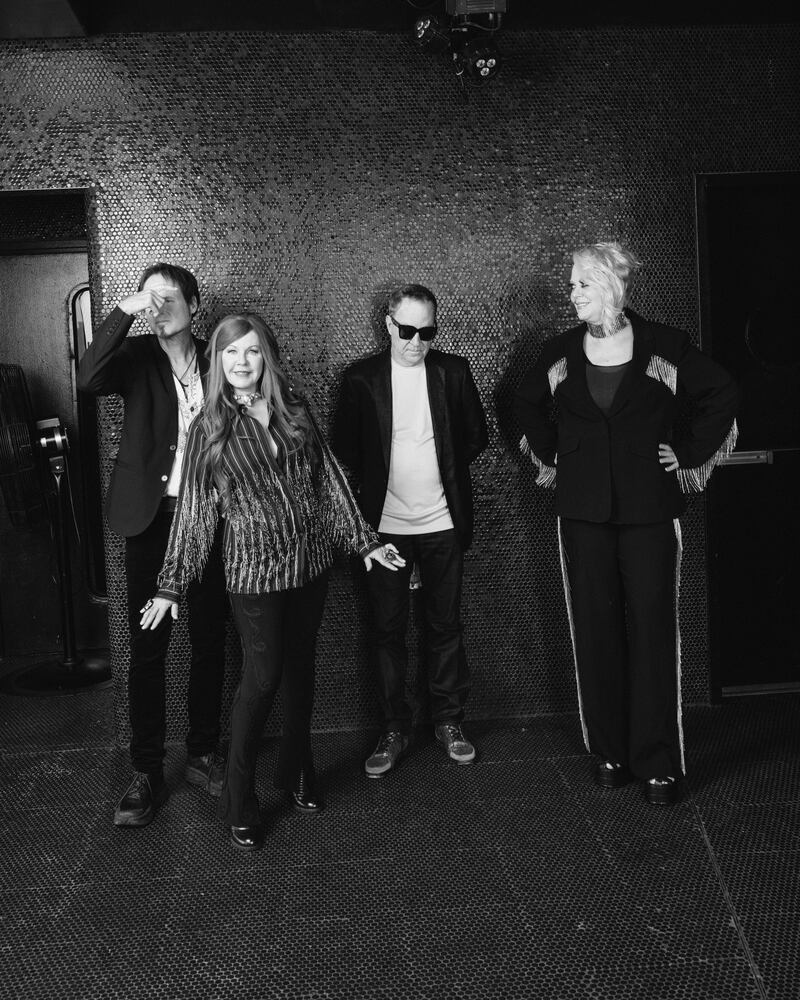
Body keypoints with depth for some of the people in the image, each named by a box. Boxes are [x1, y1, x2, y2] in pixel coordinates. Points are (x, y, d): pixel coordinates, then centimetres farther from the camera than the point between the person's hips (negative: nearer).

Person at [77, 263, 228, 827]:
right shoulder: (136, 356, 1)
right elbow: (88, 379, -20)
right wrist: (125, 312, -25)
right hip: (151, 517, -1)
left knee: (210, 642, 10)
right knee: (147, 647, 2)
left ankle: (203, 755, 26)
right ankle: (147, 774, 13)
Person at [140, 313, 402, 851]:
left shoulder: (295, 413, 3)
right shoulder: (211, 428, -4)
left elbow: (331, 481, 8)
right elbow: (194, 511, -2)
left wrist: (365, 540, 6)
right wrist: (171, 584, -2)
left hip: (311, 563, 4)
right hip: (254, 570, -3)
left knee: (301, 668, 14)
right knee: (262, 678, -4)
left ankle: (298, 770, 33)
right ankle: (240, 800, 13)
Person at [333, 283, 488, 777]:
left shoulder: (453, 370, 3)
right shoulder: (362, 378, -1)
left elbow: (476, 434, 11)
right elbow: (345, 445, 4)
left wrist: (446, 472, 6)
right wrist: (376, 479, -1)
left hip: (442, 522, 1)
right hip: (385, 524, -1)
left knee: (446, 626, 9)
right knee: (389, 630, 5)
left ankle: (450, 721, 23)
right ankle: (395, 729, 16)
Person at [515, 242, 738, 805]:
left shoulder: (664, 347, -4)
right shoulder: (561, 353, 4)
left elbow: (723, 394, 3)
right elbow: (530, 405, 22)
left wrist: (692, 456, 0)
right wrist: (552, 458, 14)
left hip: (650, 509, -2)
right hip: (583, 510, 2)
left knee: (652, 630, 0)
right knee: (595, 630, 5)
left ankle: (659, 763, 10)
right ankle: (610, 752, 19)